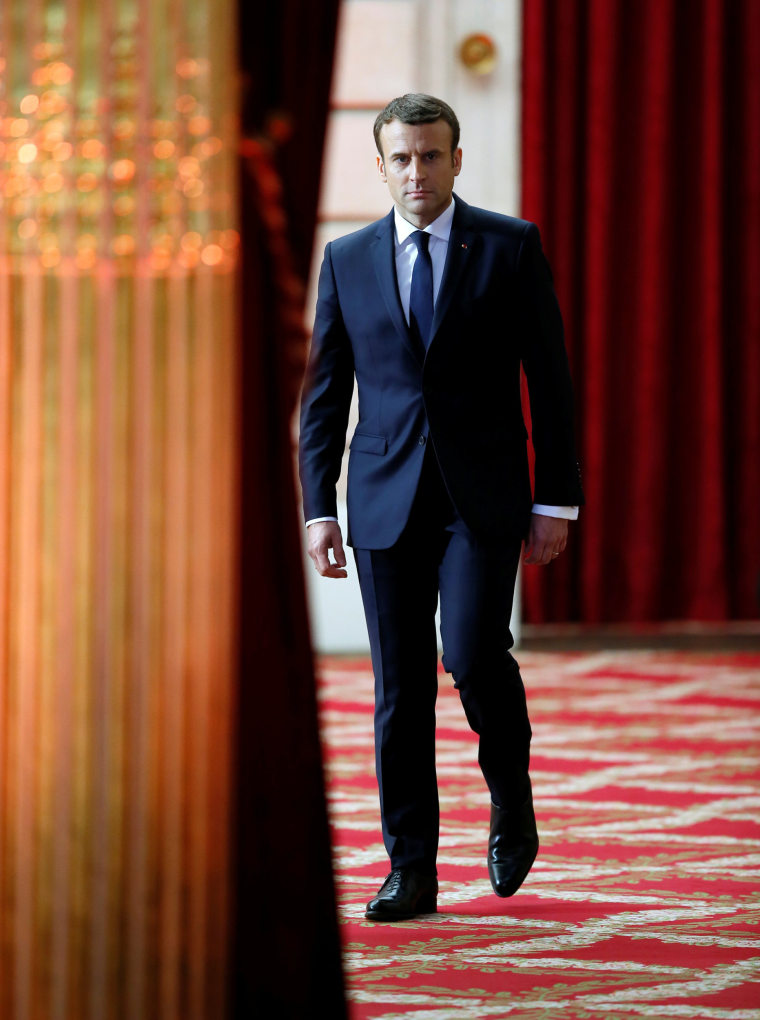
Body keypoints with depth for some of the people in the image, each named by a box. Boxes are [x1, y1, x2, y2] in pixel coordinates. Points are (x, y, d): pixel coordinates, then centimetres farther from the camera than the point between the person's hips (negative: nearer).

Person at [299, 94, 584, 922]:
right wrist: (318, 508, 3)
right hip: (386, 500, 2)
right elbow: (323, 395, 10)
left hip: (482, 495, -2)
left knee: (473, 653, -16)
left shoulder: (510, 247, 2)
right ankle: (411, 867, 7)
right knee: (400, 685, 1)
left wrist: (556, 500, -3)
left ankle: (511, 798, 12)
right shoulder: (347, 260, 9)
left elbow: (549, 379, 2)